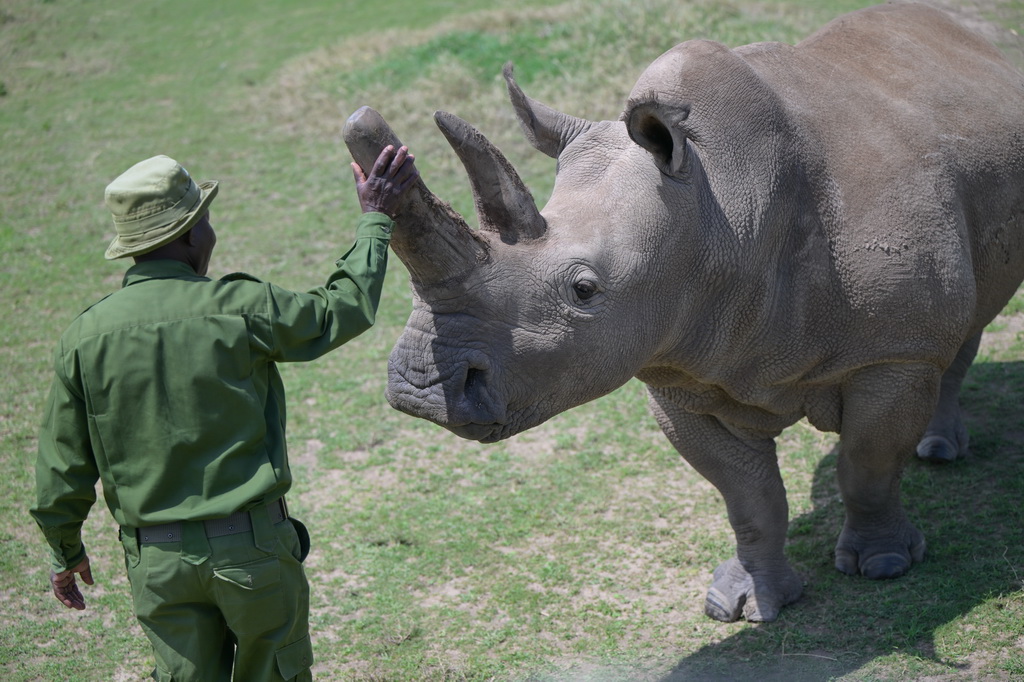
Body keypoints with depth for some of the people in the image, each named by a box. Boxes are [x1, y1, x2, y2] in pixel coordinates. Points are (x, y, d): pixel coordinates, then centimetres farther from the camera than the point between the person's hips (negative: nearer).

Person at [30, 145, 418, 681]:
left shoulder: (84, 335, -5)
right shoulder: (239, 307, -13)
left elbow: (61, 468, 0)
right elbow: (343, 309, 3)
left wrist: (65, 550, 16)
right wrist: (376, 218, 16)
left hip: (157, 561, 2)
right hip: (252, 548, -2)